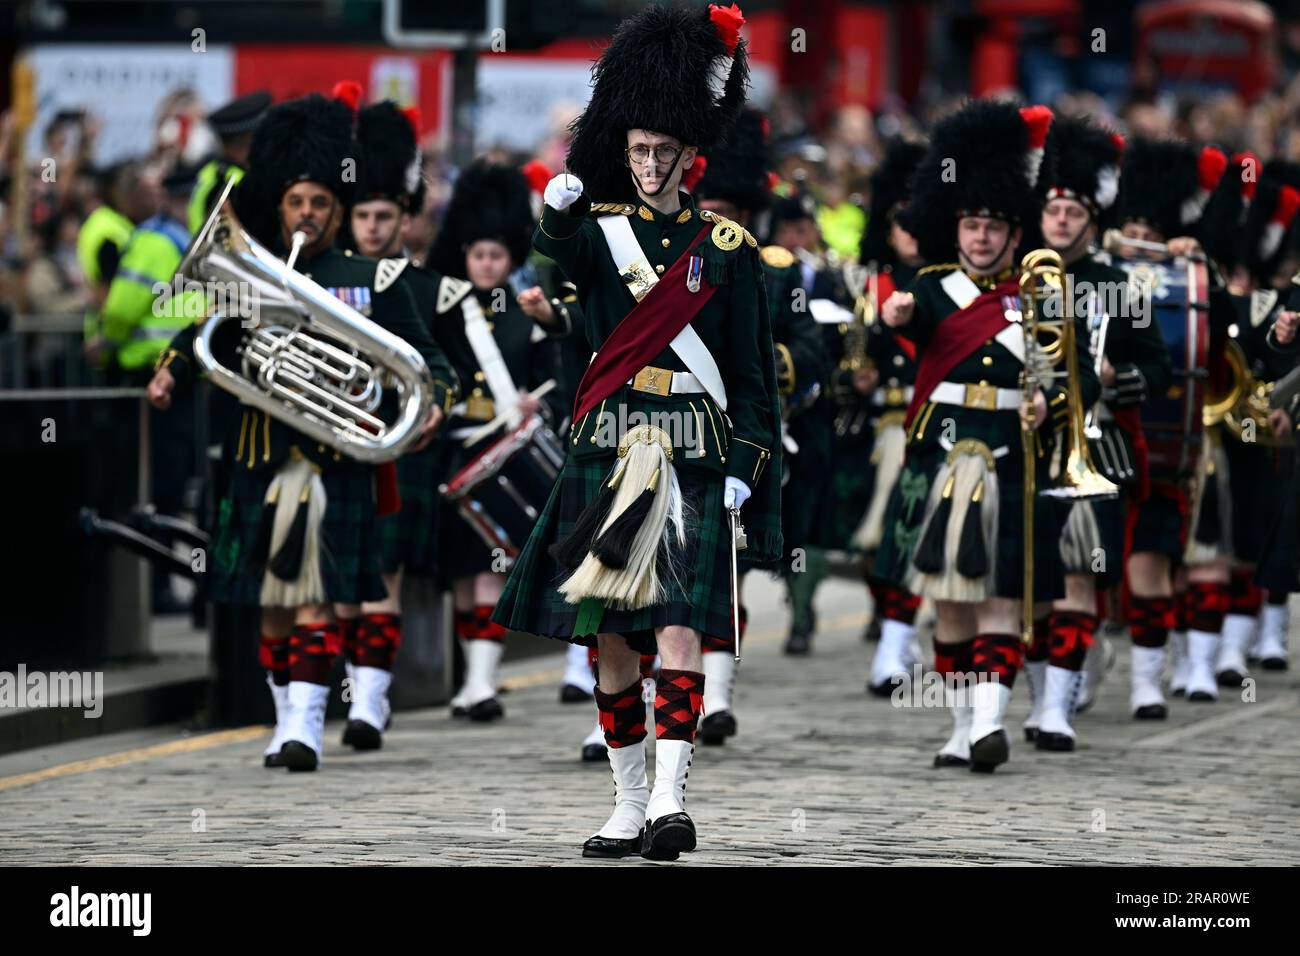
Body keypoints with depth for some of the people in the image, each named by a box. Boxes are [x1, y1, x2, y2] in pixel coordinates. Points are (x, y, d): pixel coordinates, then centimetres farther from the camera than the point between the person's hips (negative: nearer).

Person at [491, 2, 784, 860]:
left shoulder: (726, 248, 5)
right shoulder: (602, 229, 8)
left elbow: (750, 371, 4)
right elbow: (562, 251, -16)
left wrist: (742, 468, -4)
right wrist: (560, 209, -37)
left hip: (693, 453, -2)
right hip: (608, 450, 2)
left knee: (679, 623, -14)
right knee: (610, 635, 3)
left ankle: (670, 799, -19)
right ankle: (630, 806, 11)